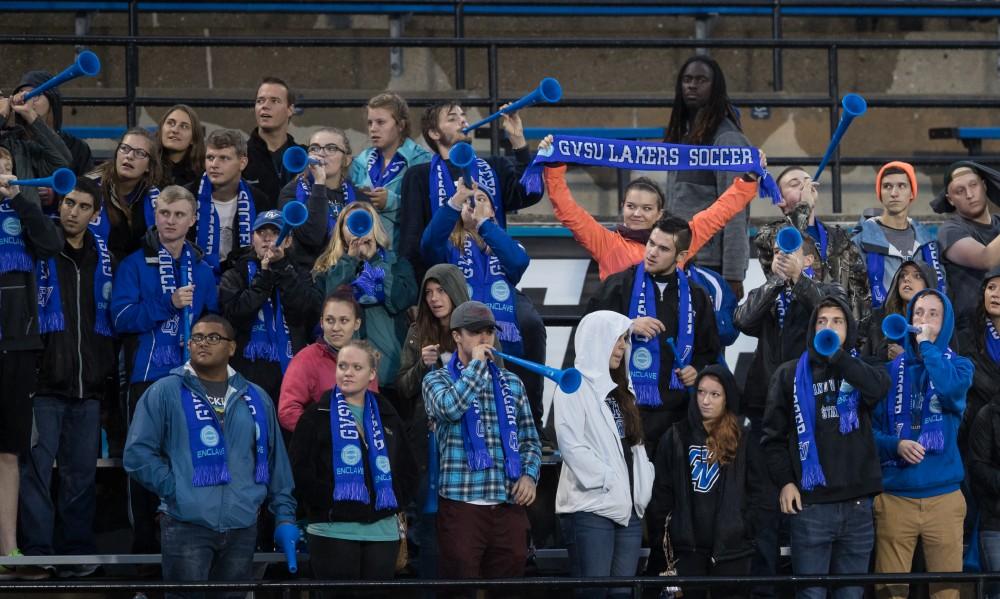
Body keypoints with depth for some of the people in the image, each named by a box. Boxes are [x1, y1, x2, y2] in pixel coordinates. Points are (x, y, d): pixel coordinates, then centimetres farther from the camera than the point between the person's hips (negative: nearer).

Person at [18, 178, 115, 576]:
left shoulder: (103, 257, 14)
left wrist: (110, 367, 15)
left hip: (88, 383, 4)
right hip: (44, 381, -4)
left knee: (82, 471, 8)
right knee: (37, 468, -6)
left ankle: (76, 552, 16)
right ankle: (37, 553, -2)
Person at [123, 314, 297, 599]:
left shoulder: (256, 399, 13)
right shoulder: (165, 392, 0)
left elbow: (275, 460, 16)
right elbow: (137, 453, -4)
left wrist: (284, 513, 9)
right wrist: (175, 489, -11)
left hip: (243, 527, 4)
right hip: (187, 525, -4)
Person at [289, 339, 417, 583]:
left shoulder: (387, 416, 16)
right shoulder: (317, 415, 4)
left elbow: (408, 469, 20)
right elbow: (299, 469, -5)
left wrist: (396, 502, 5)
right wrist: (328, 502, -12)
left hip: (382, 531, 4)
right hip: (333, 530, -4)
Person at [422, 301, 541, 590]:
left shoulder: (511, 383, 16)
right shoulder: (437, 379, 5)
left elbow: (529, 439, 19)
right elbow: (450, 408, -18)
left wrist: (529, 475, 0)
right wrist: (477, 364, -7)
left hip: (510, 504, 4)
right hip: (461, 503, -4)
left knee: (509, 574, 5)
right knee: (460, 577, -4)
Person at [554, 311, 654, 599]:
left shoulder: (621, 390, 20)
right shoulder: (575, 386, -4)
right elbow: (570, 445, -14)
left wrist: (643, 486, 5)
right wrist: (608, 480, -14)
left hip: (628, 507, 7)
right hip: (592, 506, -7)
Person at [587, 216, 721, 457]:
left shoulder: (695, 296, 14)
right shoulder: (619, 285, 4)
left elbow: (709, 349, 24)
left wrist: (697, 369, 4)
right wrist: (628, 327, -14)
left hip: (674, 410, 3)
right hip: (626, 407, -3)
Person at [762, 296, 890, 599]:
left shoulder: (859, 370, 12)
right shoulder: (790, 374, 9)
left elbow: (879, 388, -13)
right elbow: (774, 434, 6)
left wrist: (836, 354, -13)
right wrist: (785, 481, -5)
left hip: (858, 503, 2)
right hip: (810, 503, -2)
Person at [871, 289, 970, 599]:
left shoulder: (959, 364, 5)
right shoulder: (891, 370, 8)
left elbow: (951, 388, -20)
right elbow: (870, 429, 7)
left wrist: (928, 345, -11)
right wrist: (896, 445, -12)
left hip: (944, 497, -1)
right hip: (895, 498, 1)